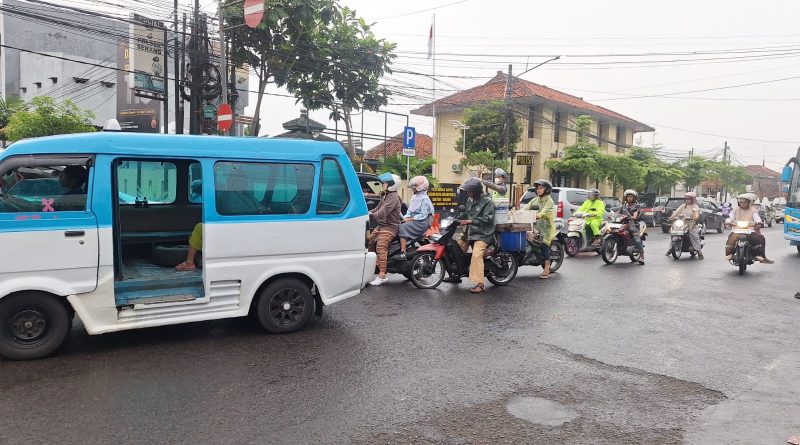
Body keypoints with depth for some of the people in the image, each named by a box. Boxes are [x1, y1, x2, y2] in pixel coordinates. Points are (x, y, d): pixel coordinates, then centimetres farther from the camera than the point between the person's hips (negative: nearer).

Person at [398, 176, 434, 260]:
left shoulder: (424, 199, -12)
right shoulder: (415, 197, 16)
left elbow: (423, 215, -18)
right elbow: (410, 210, 17)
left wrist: (410, 219, -18)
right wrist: (406, 217, -3)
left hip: (421, 223, -9)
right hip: (413, 220, 9)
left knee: (402, 228, -26)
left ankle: (403, 253, -30)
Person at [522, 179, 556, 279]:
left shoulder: (549, 200, 0)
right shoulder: (535, 200, 21)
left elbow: (546, 211, -19)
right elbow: (526, 208, 9)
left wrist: (538, 215, -37)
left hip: (546, 226, -7)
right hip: (535, 226, 7)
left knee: (544, 245, -17)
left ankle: (546, 270, -16)